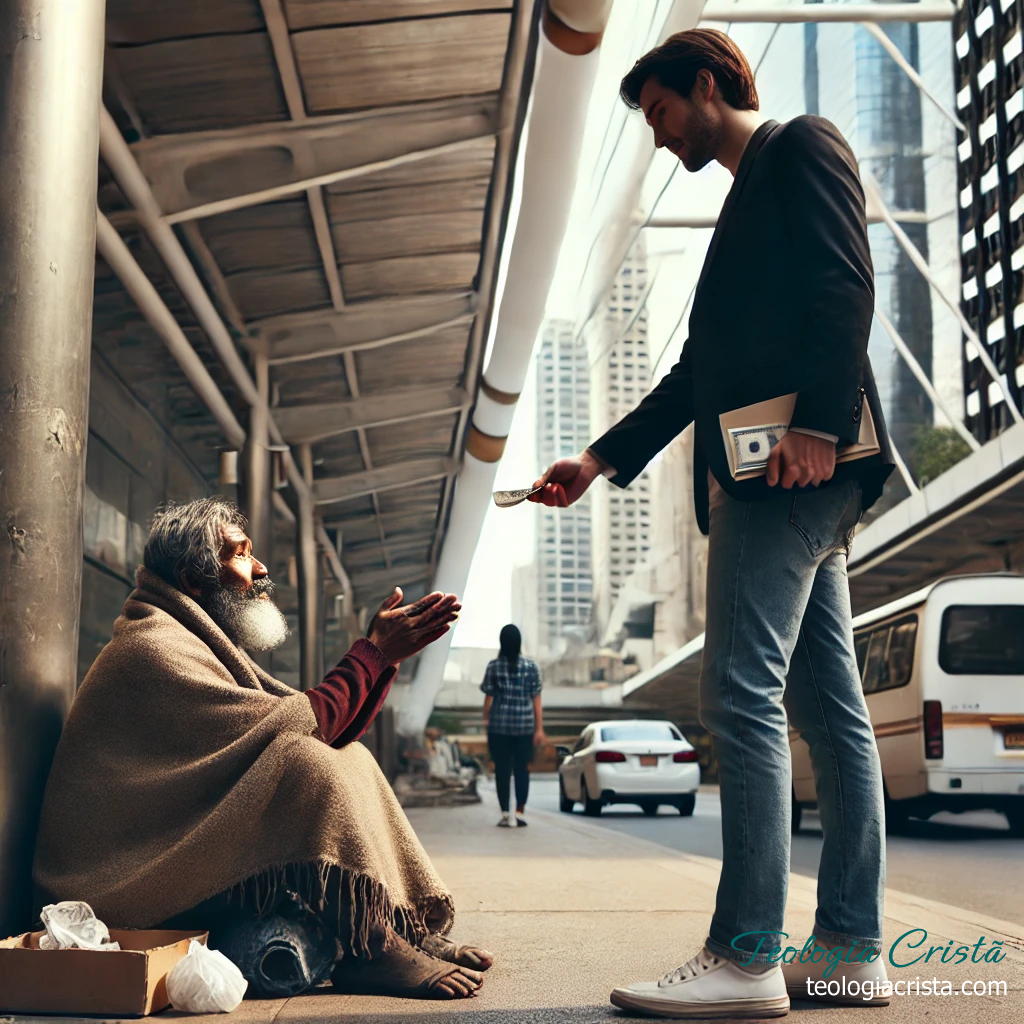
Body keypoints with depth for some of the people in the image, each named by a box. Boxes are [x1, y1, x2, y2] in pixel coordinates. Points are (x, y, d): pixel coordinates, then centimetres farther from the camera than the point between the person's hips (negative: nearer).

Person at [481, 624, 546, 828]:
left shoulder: (494, 666, -3)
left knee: (502, 769, 5)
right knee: (522, 769, 9)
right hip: (524, 725, 1)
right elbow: (536, 700, -1)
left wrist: (485, 719, 16)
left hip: (499, 725, -1)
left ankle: (505, 815, 5)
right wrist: (539, 729, 2)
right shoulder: (531, 666, -1)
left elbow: (489, 697, 0)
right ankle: (520, 814, 8)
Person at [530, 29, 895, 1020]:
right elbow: (698, 372, 26)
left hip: (795, 466, -10)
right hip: (753, 475, 10)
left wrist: (819, 424, -23)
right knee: (828, 708, 6)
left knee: (742, 696, -13)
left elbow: (845, 286, -13)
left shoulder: (801, 146, 3)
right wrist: (600, 461, 22)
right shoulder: (747, 196, 29)